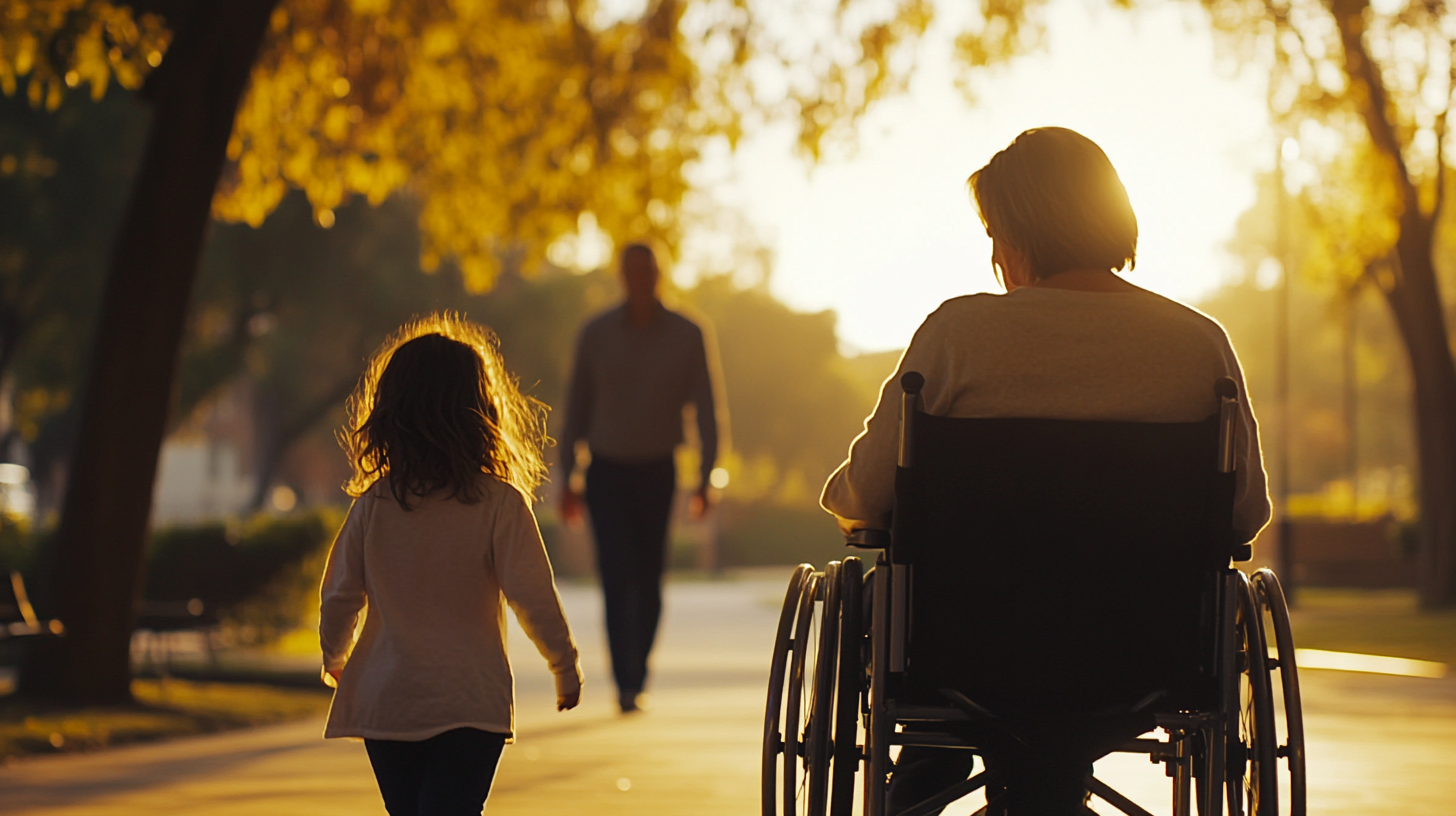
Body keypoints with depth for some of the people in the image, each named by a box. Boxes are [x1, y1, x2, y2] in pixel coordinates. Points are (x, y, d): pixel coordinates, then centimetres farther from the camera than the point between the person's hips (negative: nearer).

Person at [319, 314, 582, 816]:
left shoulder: (372, 504, -2)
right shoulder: (499, 503, -10)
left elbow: (339, 596, 3)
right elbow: (532, 597, -10)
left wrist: (335, 659, 23)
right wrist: (565, 667, 6)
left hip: (385, 700, 4)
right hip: (470, 700, -3)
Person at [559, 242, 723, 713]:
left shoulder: (687, 336, -1)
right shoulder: (596, 334, 0)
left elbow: (705, 410, 1)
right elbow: (577, 407, 7)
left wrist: (705, 477, -8)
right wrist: (568, 478, 5)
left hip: (657, 473, 1)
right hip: (607, 471, -1)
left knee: (648, 582, 6)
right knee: (617, 580, -11)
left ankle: (637, 677, 22)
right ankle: (626, 684, -14)